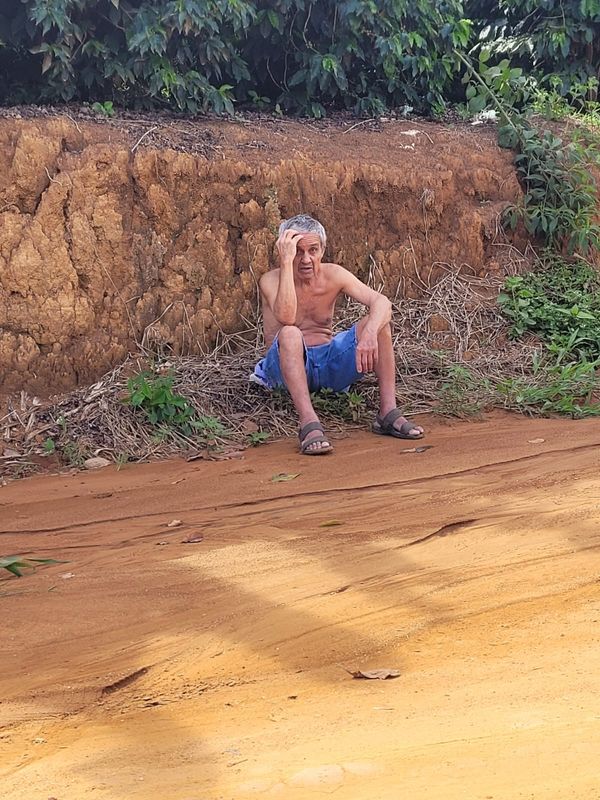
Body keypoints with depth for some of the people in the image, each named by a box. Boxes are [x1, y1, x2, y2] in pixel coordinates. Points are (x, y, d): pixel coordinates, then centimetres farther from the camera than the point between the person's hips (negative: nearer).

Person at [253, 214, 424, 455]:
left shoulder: (333, 275, -2)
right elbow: (286, 318, -33)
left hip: (329, 361, 4)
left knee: (377, 320, -16)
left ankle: (388, 412, -21)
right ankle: (309, 422, -46)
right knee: (290, 334, -36)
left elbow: (381, 302, -16)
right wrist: (287, 262, -32)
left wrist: (369, 334, -37)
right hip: (288, 366, -4)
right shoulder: (271, 280, -10)